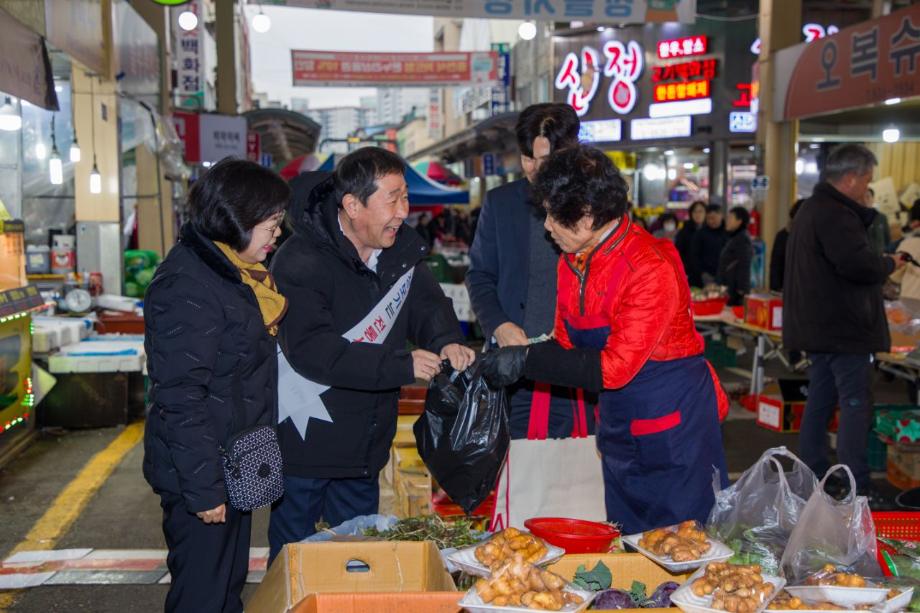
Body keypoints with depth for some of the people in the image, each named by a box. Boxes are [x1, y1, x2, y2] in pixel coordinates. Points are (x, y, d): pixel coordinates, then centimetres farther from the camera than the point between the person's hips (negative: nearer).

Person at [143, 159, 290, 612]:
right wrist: (203, 487, -22)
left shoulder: (236, 272, 9)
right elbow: (180, 397, -24)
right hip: (202, 474, -9)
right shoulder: (187, 286, -22)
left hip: (235, 467, 9)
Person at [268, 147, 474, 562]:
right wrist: (402, 366, -30)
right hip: (305, 445, -6)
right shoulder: (301, 263, -22)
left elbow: (426, 302, 10)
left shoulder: (401, 247, 0)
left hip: (365, 446, 7)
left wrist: (447, 341, -14)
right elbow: (312, 351, -29)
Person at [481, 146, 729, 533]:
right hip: (619, 425, 8)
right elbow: (566, 344, 10)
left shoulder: (651, 268, -24)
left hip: (674, 421, -7)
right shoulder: (573, 261, 2)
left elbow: (613, 367, -26)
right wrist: (507, 358, -6)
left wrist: (526, 360, -24)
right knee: (625, 543, 17)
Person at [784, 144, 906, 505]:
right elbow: (860, 265, -27)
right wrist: (889, 264, -8)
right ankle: (857, 487, -5)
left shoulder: (811, 208, 16)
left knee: (821, 400, 16)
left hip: (818, 324, 11)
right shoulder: (836, 215, -19)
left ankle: (812, 475, 23)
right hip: (843, 327, -11)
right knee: (855, 403, -7)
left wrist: (880, 264, 10)